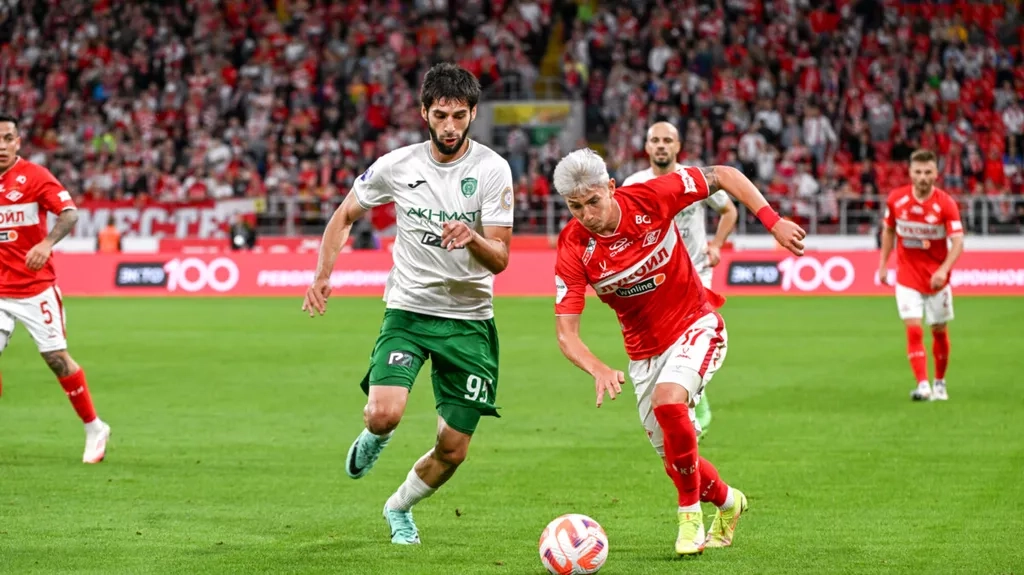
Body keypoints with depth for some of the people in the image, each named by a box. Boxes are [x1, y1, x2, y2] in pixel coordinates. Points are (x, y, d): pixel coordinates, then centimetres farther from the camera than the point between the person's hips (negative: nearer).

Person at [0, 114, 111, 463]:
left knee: (56, 358, -2)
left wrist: (47, 243, -33)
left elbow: (70, 214, -18)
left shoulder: (34, 176, -8)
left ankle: (94, 429, 14)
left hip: (35, 287, -4)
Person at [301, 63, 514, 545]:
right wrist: (323, 276, -2)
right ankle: (374, 438, 14)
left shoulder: (492, 169, -10)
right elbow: (344, 216, 11)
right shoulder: (397, 166, -5)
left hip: (469, 319, 0)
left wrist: (472, 239, -35)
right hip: (408, 310, 0)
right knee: (384, 413, -25)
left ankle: (399, 508, 34)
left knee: (453, 450, 4)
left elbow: (500, 258, -13)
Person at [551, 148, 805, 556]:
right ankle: (726, 501, 40)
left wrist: (773, 222, -18)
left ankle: (691, 515, -12)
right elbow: (566, 334, -22)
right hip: (644, 350, 3)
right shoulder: (573, 249, -19)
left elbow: (724, 176, -9)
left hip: (696, 324, -3)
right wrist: (598, 369, -42)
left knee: (668, 400, -30)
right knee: (672, 455, 7)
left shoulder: (650, 197, -22)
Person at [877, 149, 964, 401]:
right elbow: (888, 231, 10)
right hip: (907, 278, 1)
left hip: (936, 279, 0)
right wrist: (883, 264, 8)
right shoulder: (896, 199, -7)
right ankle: (922, 385, -15)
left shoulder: (946, 203, -15)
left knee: (939, 331, 10)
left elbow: (957, 241, -20)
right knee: (914, 331, -12)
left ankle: (940, 383, 29)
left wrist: (944, 269, -35)